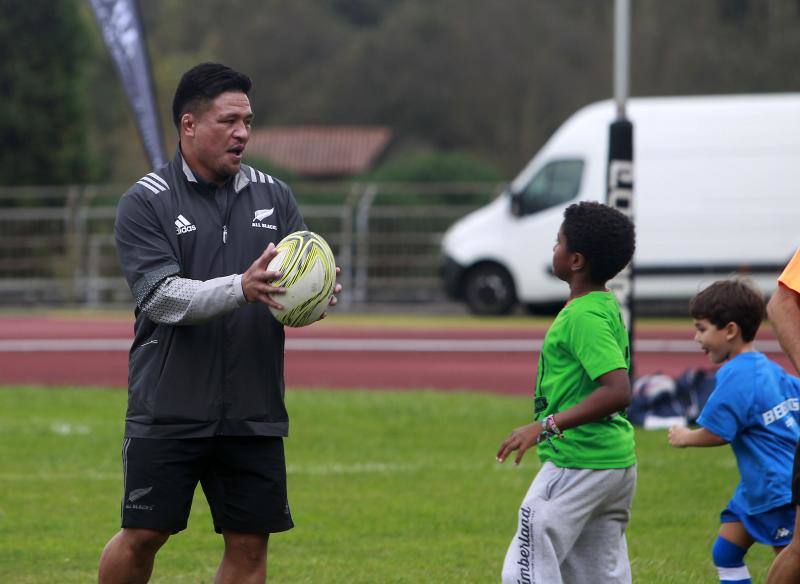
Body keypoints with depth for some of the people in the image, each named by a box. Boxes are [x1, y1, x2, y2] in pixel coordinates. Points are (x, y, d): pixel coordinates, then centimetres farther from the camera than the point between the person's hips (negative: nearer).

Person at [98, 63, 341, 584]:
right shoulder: (145, 203, -3)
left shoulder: (273, 196, 10)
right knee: (143, 536, -2)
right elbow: (162, 297, -14)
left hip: (254, 413, 4)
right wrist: (242, 288, -29)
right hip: (167, 411, -4)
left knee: (249, 542, 3)